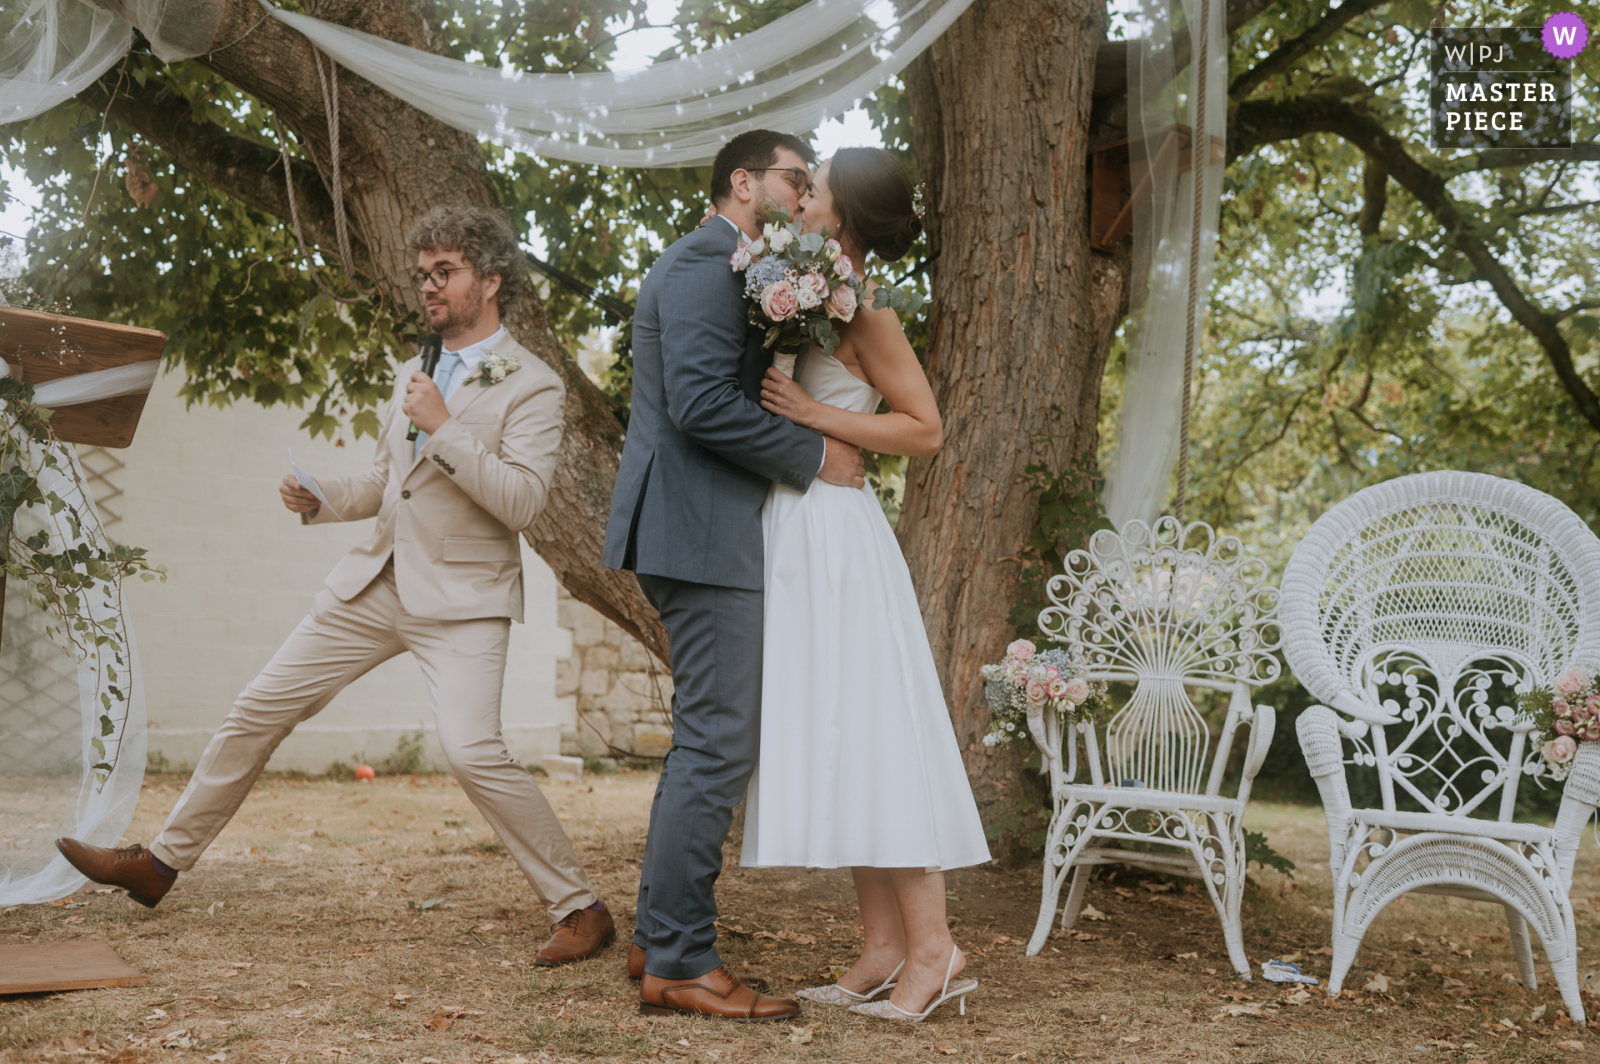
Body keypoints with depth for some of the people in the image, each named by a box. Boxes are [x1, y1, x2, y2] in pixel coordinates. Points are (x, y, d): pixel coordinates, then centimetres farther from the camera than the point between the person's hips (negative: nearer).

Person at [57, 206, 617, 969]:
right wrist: (320, 501, 6)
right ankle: (162, 862, 26)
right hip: (376, 584, 7)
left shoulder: (532, 387, -8)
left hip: (461, 598, -7)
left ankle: (580, 911, -9)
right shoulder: (420, 374, 16)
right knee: (258, 711, 9)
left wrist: (443, 426, -20)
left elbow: (522, 501, -19)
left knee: (472, 752, -24)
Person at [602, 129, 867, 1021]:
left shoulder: (723, 269, 24)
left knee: (707, 742, 14)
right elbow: (703, 402, -21)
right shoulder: (707, 263, -9)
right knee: (720, 746, -9)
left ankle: (661, 940, 20)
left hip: (706, 536, 11)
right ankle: (681, 964, -3)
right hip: (703, 533, -11)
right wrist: (815, 456, -12)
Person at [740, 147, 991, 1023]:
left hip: (835, 533, -9)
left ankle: (931, 948, 1)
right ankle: (884, 947, 14)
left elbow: (927, 430, -12)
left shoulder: (863, 310, -9)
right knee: (831, 738, 8)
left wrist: (814, 414, -15)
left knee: (867, 731, -7)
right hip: (797, 534, 9)